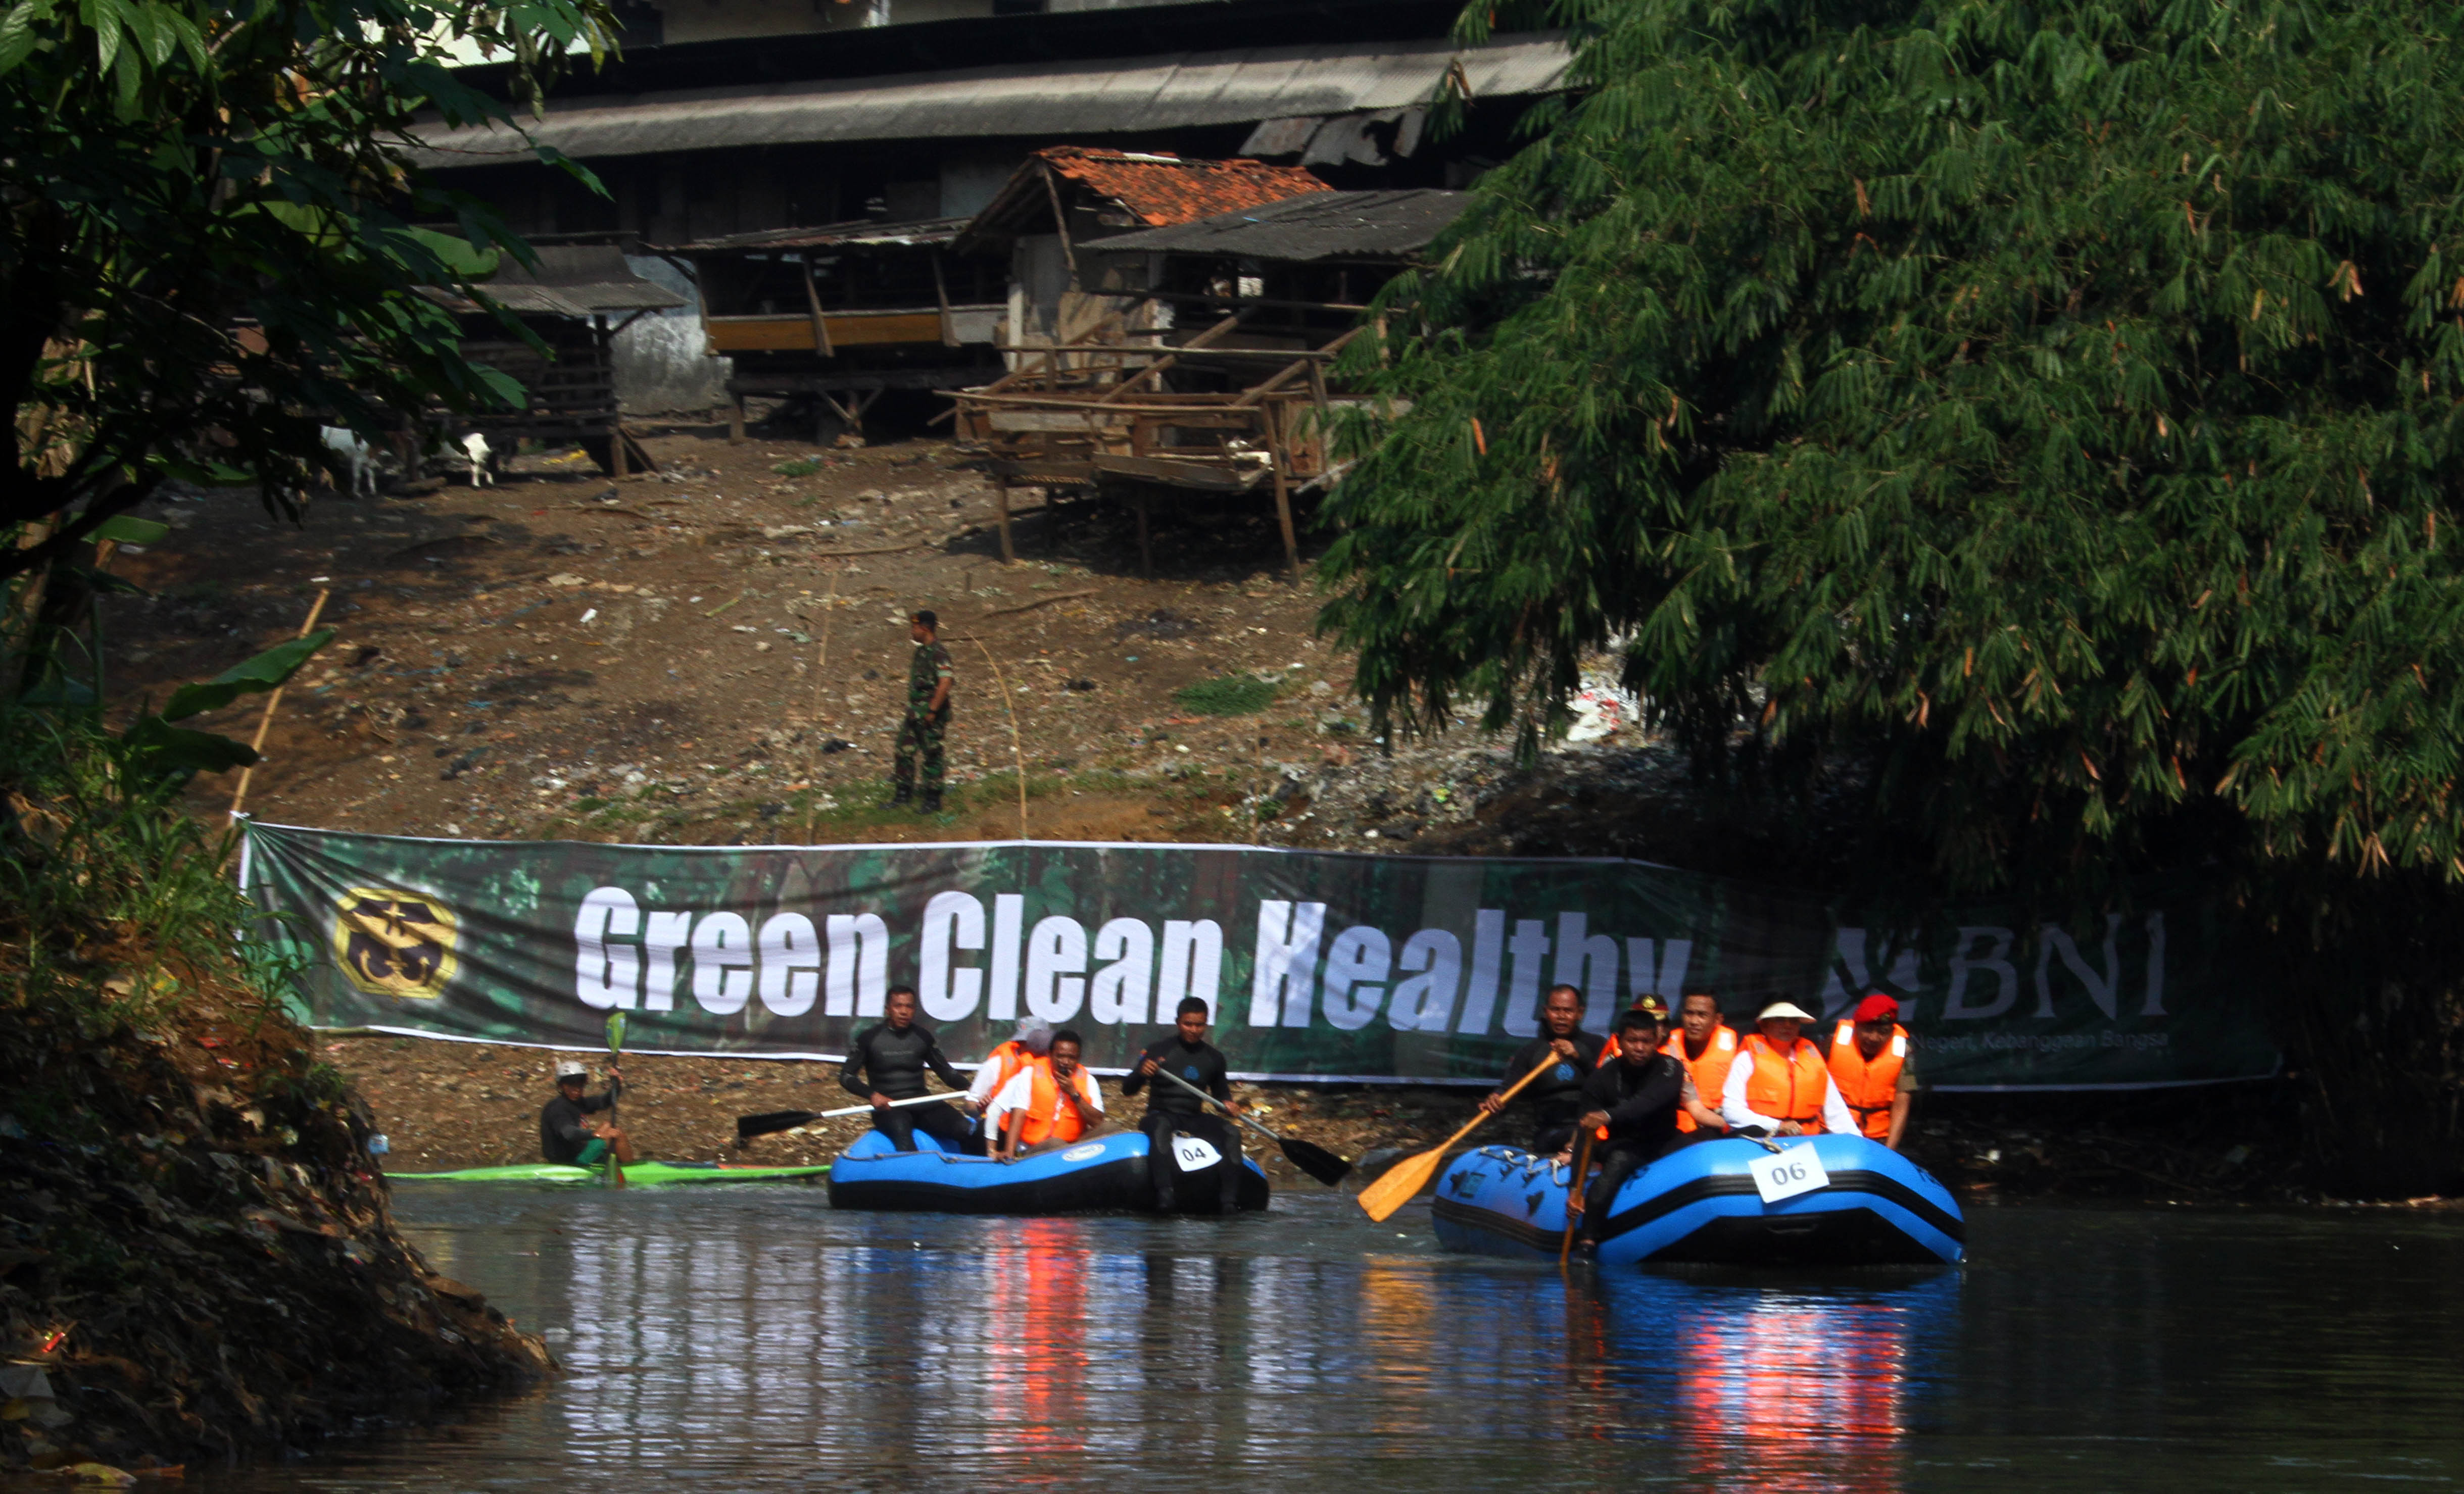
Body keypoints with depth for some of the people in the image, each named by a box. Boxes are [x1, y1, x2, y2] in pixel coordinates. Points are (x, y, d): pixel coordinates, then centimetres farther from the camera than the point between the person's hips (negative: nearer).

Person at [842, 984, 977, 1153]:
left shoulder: (923, 1036, 10)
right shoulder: (869, 1038, 1)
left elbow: (944, 1071, 18)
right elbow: (847, 1076, 2)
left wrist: (968, 1089, -1)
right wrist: (872, 1095, -17)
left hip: (922, 1102, 4)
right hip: (888, 1107, -4)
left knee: (967, 1131, -20)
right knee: (901, 1130, -40)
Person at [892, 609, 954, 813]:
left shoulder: (938, 654, -17)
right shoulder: (921, 651, 13)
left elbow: (945, 684, -25)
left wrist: (932, 711, -24)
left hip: (930, 716, -10)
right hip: (914, 715, 10)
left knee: (932, 757, -2)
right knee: (903, 753, 11)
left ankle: (933, 802, 4)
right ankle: (903, 796, 19)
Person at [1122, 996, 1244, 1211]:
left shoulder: (1214, 1057, 10)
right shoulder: (1159, 1049, -2)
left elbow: (1221, 1091, 24)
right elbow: (1127, 1090, -5)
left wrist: (1227, 1103, 0)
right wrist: (1141, 1073, -27)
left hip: (1194, 1119, 4)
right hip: (1160, 1114, -4)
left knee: (1232, 1132, -21)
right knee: (1161, 1127, -39)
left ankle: (1230, 1199, -28)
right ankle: (1164, 1193, -53)